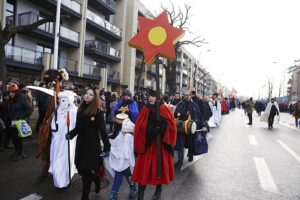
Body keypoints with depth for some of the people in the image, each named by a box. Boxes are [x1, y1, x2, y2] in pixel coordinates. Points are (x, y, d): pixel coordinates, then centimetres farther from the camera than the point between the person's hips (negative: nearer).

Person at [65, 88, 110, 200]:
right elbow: (78, 128, 11)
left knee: (87, 171, 0)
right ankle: (97, 181, 41)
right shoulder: (80, 109, 6)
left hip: (92, 145, -6)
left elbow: (102, 130, -12)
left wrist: (107, 146, -14)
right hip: (81, 144, 6)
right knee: (82, 170, 13)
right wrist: (70, 134, -6)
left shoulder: (98, 111, -11)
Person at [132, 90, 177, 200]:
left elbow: (171, 125, -9)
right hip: (147, 142, 2)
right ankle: (140, 191, 21)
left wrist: (161, 127, -23)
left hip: (160, 143, -2)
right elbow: (138, 127, 2)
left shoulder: (164, 109, -5)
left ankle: (158, 190, 34)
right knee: (144, 167, 6)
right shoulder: (145, 110, 2)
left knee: (160, 166, 12)